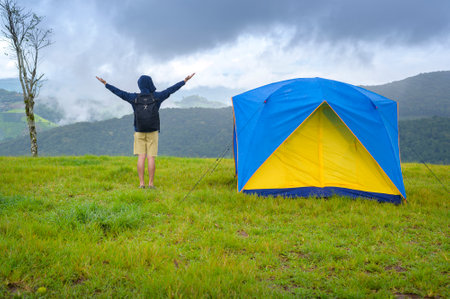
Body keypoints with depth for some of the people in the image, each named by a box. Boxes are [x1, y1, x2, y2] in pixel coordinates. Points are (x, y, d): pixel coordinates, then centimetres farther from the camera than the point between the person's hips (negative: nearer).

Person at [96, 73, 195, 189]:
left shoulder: (134, 97, -2)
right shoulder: (156, 96, -3)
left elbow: (119, 92, 4)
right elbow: (171, 89, 3)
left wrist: (105, 84, 15)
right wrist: (185, 81, 11)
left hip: (139, 132, 1)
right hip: (152, 131, -1)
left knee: (141, 157, 1)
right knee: (151, 158, -1)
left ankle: (141, 183, -2)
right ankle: (151, 183, -1)